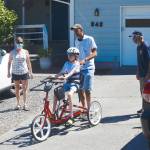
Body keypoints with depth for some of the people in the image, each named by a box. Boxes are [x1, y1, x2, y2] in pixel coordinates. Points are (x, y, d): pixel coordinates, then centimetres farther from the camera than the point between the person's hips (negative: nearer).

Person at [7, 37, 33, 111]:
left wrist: (30, 72, 6)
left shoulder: (25, 52, 2)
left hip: (24, 72, 0)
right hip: (15, 73, 0)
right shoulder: (12, 52, 0)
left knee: (25, 89, 0)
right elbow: (9, 62, 6)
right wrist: (8, 72, 1)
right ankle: (18, 104, 20)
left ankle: (25, 104, 7)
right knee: (17, 89, 9)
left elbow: (28, 62, 7)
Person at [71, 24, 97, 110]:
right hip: (79, 68, 6)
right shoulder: (76, 41, 13)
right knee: (80, 90, 7)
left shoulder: (89, 39, -6)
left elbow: (94, 53, -14)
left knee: (87, 90, -10)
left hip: (88, 68, -6)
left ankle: (88, 109, -2)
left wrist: (84, 60, -27)